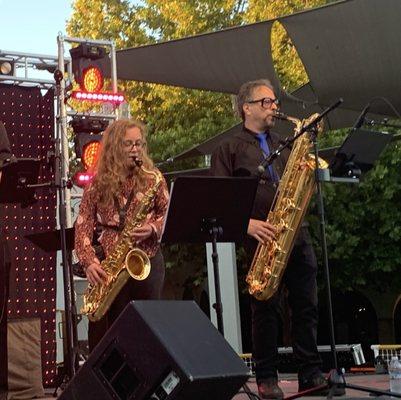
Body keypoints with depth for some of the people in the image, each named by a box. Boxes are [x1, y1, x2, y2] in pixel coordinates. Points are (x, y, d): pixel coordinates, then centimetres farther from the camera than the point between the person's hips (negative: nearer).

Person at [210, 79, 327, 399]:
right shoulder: (230, 150, 6)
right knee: (266, 309, 0)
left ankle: (311, 373, 12)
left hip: (296, 232, 5)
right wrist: (247, 223, -16)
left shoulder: (284, 144, 23)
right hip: (261, 238, -5)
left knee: (306, 304, 4)